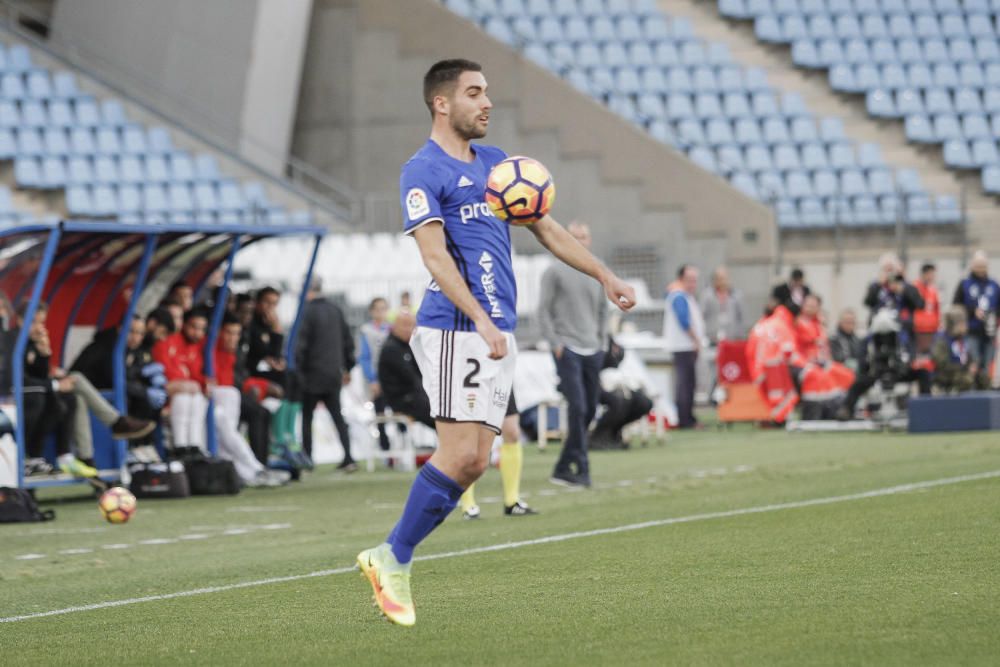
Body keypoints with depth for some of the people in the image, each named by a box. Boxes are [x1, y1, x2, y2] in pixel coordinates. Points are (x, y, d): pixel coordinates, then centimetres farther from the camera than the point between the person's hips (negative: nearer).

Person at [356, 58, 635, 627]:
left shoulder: (495, 162, 18)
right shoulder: (423, 172, -6)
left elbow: (547, 228, 24)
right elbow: (436, 257, -16)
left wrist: (604, 276, 17)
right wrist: (481, 322, -26)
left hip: (499, 334, 8)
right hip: (454, 330, -8)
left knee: (474, 462, 2)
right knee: (460, 454, -14)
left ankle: (392, 555, 10)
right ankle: (394, 560, -2)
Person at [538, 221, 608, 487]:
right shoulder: (554, 272, 0)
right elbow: (544, 311, -2)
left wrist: (601, 341, 13)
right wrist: (555, 343, -10)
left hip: (592, 352, 6)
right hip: (567, 349, -6)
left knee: (589, 410, 4)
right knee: (578, 407, -16)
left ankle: (563, 468, 15)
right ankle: (581, 468, -12)